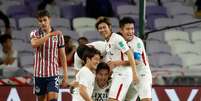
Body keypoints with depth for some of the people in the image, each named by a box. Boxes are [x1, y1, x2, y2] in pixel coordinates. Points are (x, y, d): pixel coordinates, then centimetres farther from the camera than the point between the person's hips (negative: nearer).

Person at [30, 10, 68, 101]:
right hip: (39, 74, 1)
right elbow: (34, 44, -23)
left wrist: (65, 76, 1)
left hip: (53, 74, -1)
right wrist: (49, 35, -30)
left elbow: (62, 56, 5)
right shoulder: (35, 34, 1)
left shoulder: (58, 35, 2)